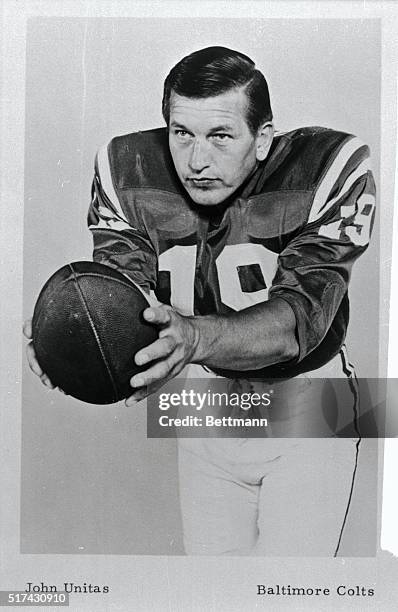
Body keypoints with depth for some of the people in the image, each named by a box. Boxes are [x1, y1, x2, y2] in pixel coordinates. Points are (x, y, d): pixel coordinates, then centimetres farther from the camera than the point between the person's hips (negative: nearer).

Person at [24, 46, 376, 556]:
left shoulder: (332, 167, -21)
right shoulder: (126, 169, -13)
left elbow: (302, 314, -31)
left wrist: (195, 337, -50)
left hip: (303, 404, -2)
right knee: (208, 556, 18)